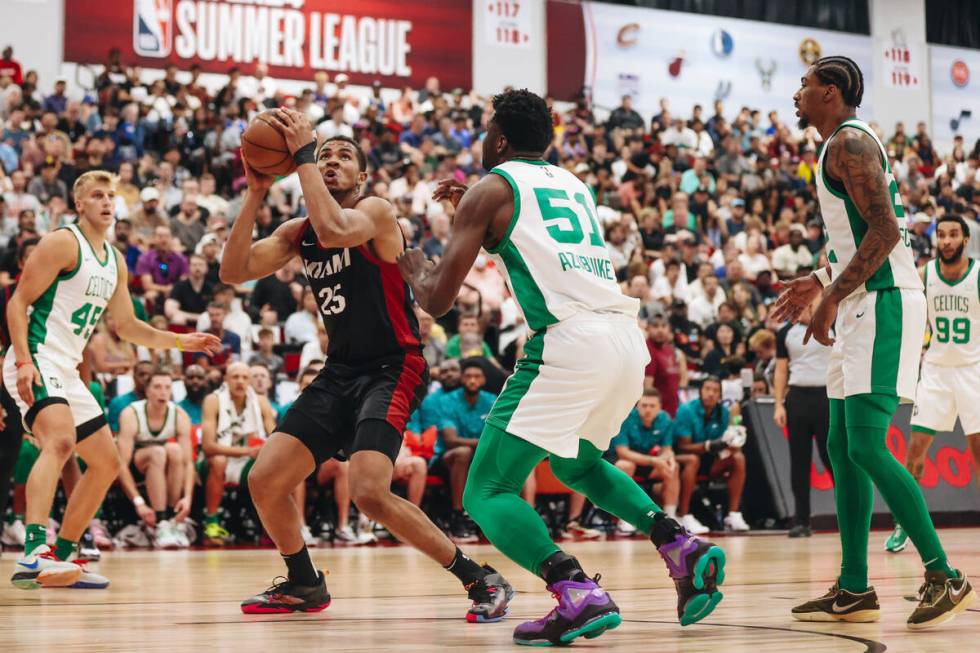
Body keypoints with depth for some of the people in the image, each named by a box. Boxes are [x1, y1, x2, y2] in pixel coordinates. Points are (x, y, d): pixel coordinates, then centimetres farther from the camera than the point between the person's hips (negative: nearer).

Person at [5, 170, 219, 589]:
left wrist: (183, 342, 17)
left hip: (66, 372, 10)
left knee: (106, 464, 13)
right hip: (36, 363, -10)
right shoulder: (62, 243, -7)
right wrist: (24, 361, -23)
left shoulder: (115, 262, 18)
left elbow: (127, 326, 26)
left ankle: (62, 557, 20)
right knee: (60, 441, -32)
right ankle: (33, 553, -44)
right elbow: (18, 302, -12)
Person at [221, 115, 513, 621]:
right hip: (338, 373, 7)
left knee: (369, 492, -25)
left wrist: (301, 154, -24)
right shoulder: (297, 232, 10)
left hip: (392, 369, -7)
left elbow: (334, 230, -32)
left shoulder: (375, 211, -10)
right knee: (264, 481, 2)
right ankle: (304, 584, 27)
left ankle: (482, 580, -13)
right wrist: (255, 194, -7)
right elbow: (233, 272, 1)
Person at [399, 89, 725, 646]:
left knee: (489, 493, 0)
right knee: (577, 462, 32)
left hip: (571, 340, -7)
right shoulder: (575, 186, 25)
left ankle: (579, 594, -23)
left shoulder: (491, 189, 6)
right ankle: (684, 548, 14)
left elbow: (439, 300, 3)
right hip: (627, 335, 7)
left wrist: (415, 268, 24)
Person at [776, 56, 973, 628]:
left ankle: (946, 577, -10)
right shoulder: (844, 146, 21)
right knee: (842, 448, 8)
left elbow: (885, 230, -21)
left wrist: (833, 297, -21)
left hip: (884, 304, -11)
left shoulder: (850, 142, -11)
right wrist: (821, 282, 22)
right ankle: (854, 591, 10)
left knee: (867, 447, -15)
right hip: (864, 308, 11)